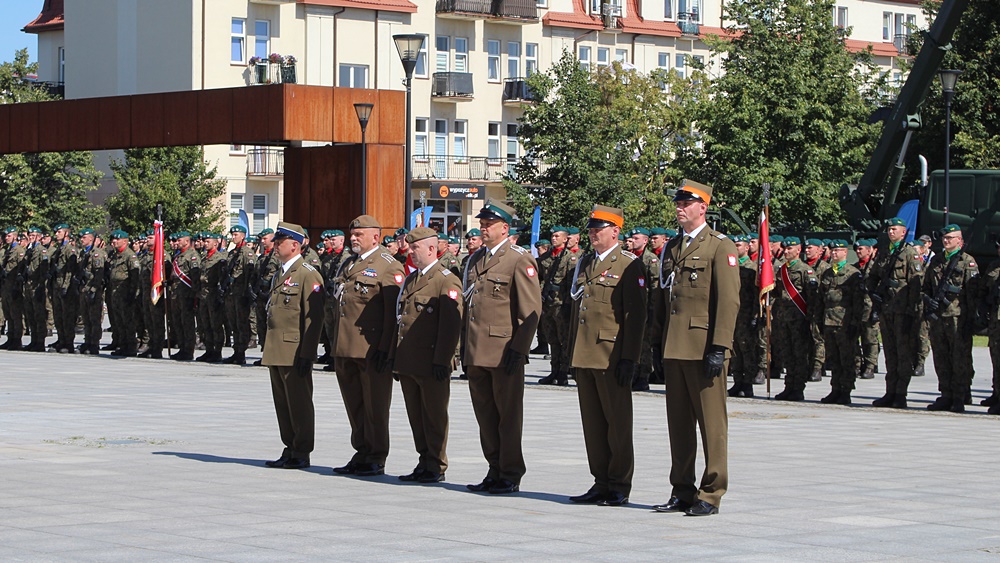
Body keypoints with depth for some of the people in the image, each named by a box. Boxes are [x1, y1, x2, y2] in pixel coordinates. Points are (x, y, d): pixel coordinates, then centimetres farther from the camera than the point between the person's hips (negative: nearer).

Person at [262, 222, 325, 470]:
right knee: (282, 403, 11)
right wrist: (269, 348, 19)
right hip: (276, 352, 9)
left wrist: (306, 353, -19)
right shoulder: (279, 274, 18)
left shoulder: (308, 274, -10)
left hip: (295, 352, -9)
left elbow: (314, 317, -15)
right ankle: (290, 450, 18)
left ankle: (301, 454, 2)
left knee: (299, 403, -3)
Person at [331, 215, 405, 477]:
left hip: (372, 347, -8)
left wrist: (386, 348, -18)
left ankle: (376, 460, 4)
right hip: (345, 348, 8)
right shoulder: (348, 264, 18)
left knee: (375, 406, -2)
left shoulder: (389, 266, -7)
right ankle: (362, 454, 19)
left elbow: (393, 311, -12)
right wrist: (335, 343, 18)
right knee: (354, 406, 11)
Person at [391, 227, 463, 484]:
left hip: (431, 365, -8)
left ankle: (436, 468, 4)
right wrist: (395, 358, 16)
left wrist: (441, 361, -19)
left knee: (434, 417, -1)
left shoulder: (447, 281, -9)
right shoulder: (410, 280, 18)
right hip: (408, 364, 8)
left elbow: (451, 324, -15)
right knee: (416, 417, 11)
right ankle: (425, 462, 18)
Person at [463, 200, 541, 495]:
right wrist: (467, 349, 16)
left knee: (508, 415, -1)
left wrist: (518, 349, -16)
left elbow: (531, 310, -11)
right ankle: (495, 472, 17)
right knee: (485, 415, 10)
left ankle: (511, 476, 5)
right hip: (477, 353, 7)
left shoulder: (519, 260, -7)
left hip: (504, 351, -7)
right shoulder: (476, 259, 16)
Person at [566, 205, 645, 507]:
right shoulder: (585, 263, 17)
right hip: (584, 355, 7)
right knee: (592, 422, 9)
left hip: (612, 356, -7)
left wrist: (629, 357, -16)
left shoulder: (629, 265, -6)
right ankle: (601, 483, 15)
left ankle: (619, 487, 4)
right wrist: (572, 351, 16)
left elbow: (635, 314, -11)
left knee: (617, 422, -1)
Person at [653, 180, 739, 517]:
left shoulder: (720, 247, -4)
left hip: (703, 347, -7)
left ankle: (710, 495, 1)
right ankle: (682, 492, 15)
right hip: (674, 349, 7)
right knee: (678, 422, 9)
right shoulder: (671, 248, 17)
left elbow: (729, 300, -10)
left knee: (711, 423, -3)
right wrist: (662, 343, 16)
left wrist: (719, 347, -17)